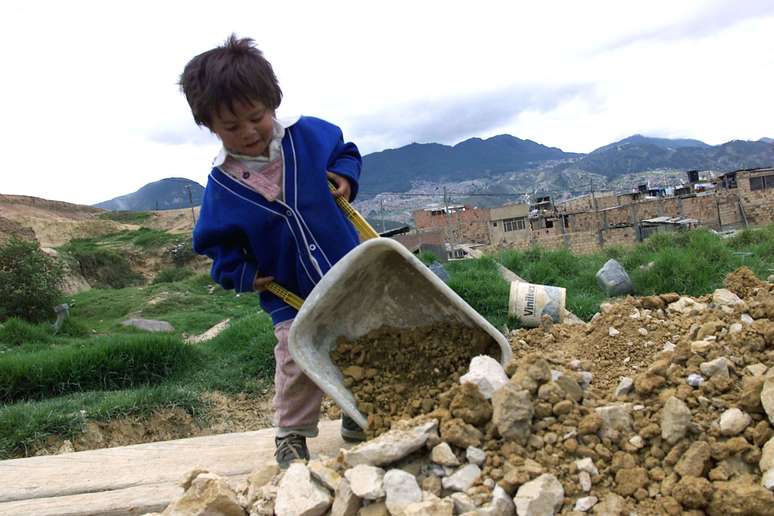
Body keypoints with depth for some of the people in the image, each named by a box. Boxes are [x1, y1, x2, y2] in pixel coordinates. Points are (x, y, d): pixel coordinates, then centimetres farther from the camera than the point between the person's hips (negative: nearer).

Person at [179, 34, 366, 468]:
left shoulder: (311, 135, -10)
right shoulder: (222, 186, -10)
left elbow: (345, 150, 10)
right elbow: (217, 240, 3)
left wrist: (345, 175, -9)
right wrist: (238, 273, -11)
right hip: (290, 297, -1)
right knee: (297, 361, -6)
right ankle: (292, 434, 19)